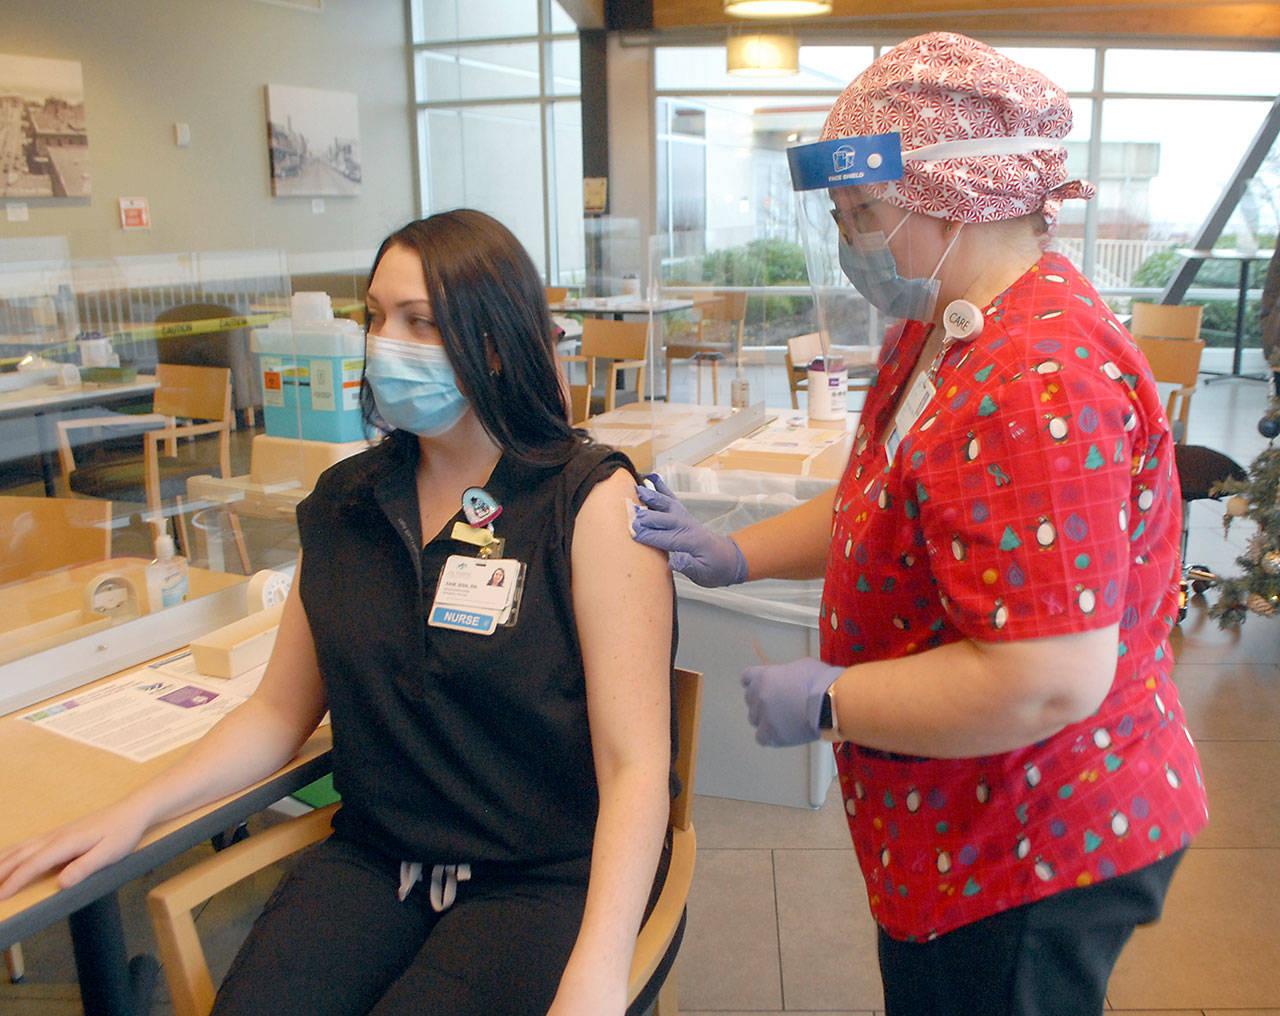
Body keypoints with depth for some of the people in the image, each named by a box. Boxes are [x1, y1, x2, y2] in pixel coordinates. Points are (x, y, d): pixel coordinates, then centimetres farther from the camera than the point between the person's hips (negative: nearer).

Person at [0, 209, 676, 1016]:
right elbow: (280, 713, 13)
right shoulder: (348, 503, 7)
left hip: (550, 878, -3)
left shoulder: (591, 500, -11)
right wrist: (138, 810, 1)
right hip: (374, 858, 4)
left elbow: (634, 765, -16)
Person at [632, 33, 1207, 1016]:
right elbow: (890, 513, 16)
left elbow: (1048, 683, -34)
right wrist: (737, 555, 4)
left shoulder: (1038, 382, -31)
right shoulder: (942, 328, 5)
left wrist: (824, 702, -22)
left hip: (1030, 859, -9)